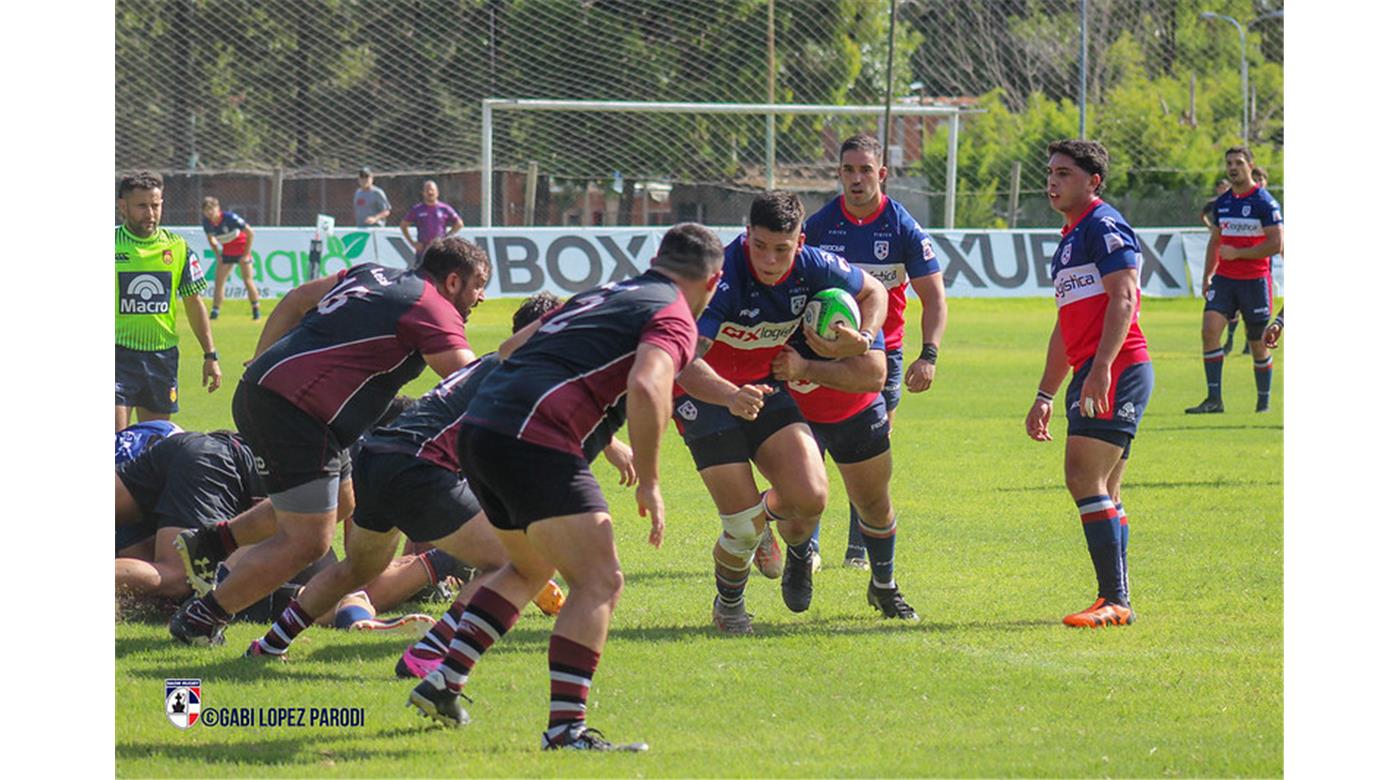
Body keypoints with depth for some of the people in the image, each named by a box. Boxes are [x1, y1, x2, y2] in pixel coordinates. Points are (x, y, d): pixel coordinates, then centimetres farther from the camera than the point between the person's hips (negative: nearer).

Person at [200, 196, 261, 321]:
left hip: (242, 249, -5)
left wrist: (246, 253, -16)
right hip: (226, 252, 5)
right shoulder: (207, 223, -12)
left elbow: (250, 232, -19)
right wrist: (218, 255, 2)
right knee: (218, 281, -3)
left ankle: (256, 310, 4)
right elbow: (210, 239, 10)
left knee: (248, 281, -8)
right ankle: (215, 311, 1)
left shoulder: (230, 217, -28)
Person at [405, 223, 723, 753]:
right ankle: (565, 728, -16)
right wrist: (649, 482, -11)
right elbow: (646, 387, -19)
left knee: (531, 568, 27)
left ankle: (444, 681, 23)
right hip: (534, 441, -9)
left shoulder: (602, 295, 26)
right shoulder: (673, 320, 1)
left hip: (478, 428, 9)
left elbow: (512, 346, 34)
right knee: (599, 581, -6)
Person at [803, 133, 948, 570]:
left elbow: (934, 296, -6)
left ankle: (859, 550, 15)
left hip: (882, 353, 0)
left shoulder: (904, 229, -7)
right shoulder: (819, 225, -4)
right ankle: (807, 546, -2)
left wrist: (928, 355, -18)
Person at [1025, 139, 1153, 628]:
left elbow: (1123, 299, -18)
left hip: (1116, 371, -10)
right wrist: (1045, 395, 30)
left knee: (1085, 478, -16)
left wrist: (1102, 368, -28)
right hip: (1093, 375, 10)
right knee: (1103, 491, 9)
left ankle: (1114, 600, -17)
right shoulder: (1071, 239, 24)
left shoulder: (1104, 226, -7)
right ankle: (1114, 601, 10)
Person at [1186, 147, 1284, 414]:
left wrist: (1237, 253, -15)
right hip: (1224, 279, 4)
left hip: (1255, 280, -4)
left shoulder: (1264, 202, -7)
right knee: (1209, 329, -15)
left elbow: (1276, 244, -12)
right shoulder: (1222, 202, 11)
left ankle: (1263, 401, 20)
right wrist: (1207, 276, 14)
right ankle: (1214, 399, -14)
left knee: (1258, 343, 4)